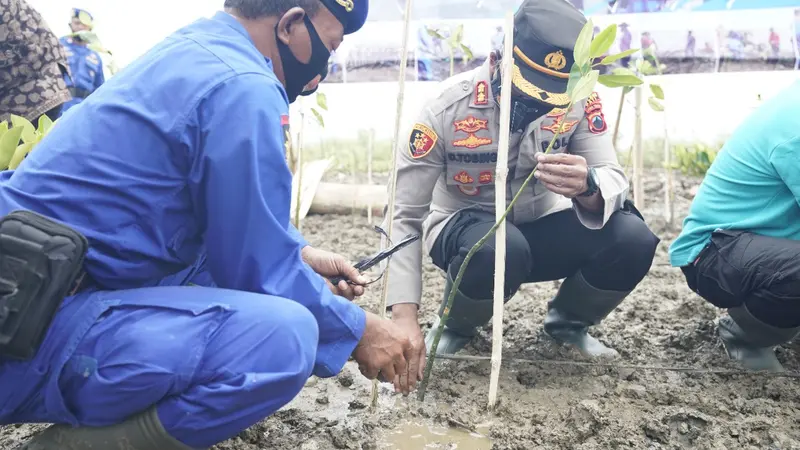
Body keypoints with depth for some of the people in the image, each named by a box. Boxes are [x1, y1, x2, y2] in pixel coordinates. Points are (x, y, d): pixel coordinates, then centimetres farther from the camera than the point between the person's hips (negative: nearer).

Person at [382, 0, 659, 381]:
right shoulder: (448, 108, -24)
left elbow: (614, 179, -18)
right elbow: (404, 217, -22)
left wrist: (588, 186, -45)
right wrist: (405, 316, -32)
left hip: (540, 227, 3)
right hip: (465, 226, -3)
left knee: (632, 241, -23)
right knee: (498, 249, -38)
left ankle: (567, 322, 8)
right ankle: (455, 328, -3)